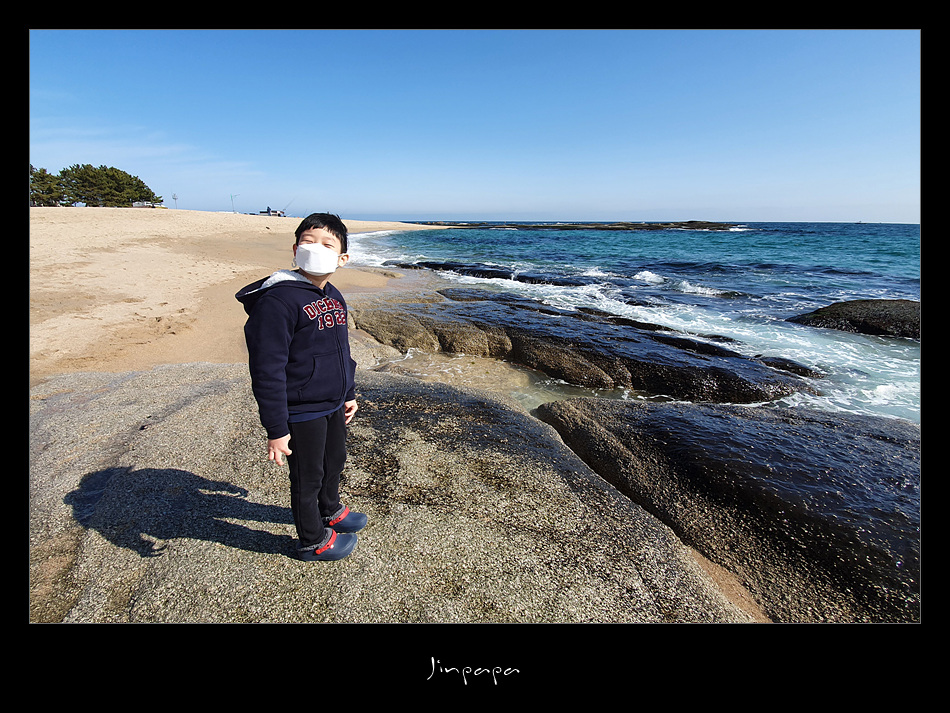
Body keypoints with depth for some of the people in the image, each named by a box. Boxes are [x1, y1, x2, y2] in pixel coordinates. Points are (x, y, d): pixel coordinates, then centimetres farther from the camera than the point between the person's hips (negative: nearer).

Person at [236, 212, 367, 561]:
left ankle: (330, 510, 55)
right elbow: (267, 370, -23)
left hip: (333, 405, 8)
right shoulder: (277, 300, -22)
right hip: (302, 413, -8)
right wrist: (276, 429, -22)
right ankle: (313, 541, 36)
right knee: (308, 476, 12)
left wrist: (349, 393, 21)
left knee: (334, 461, 27)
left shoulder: (334, 297, 5)